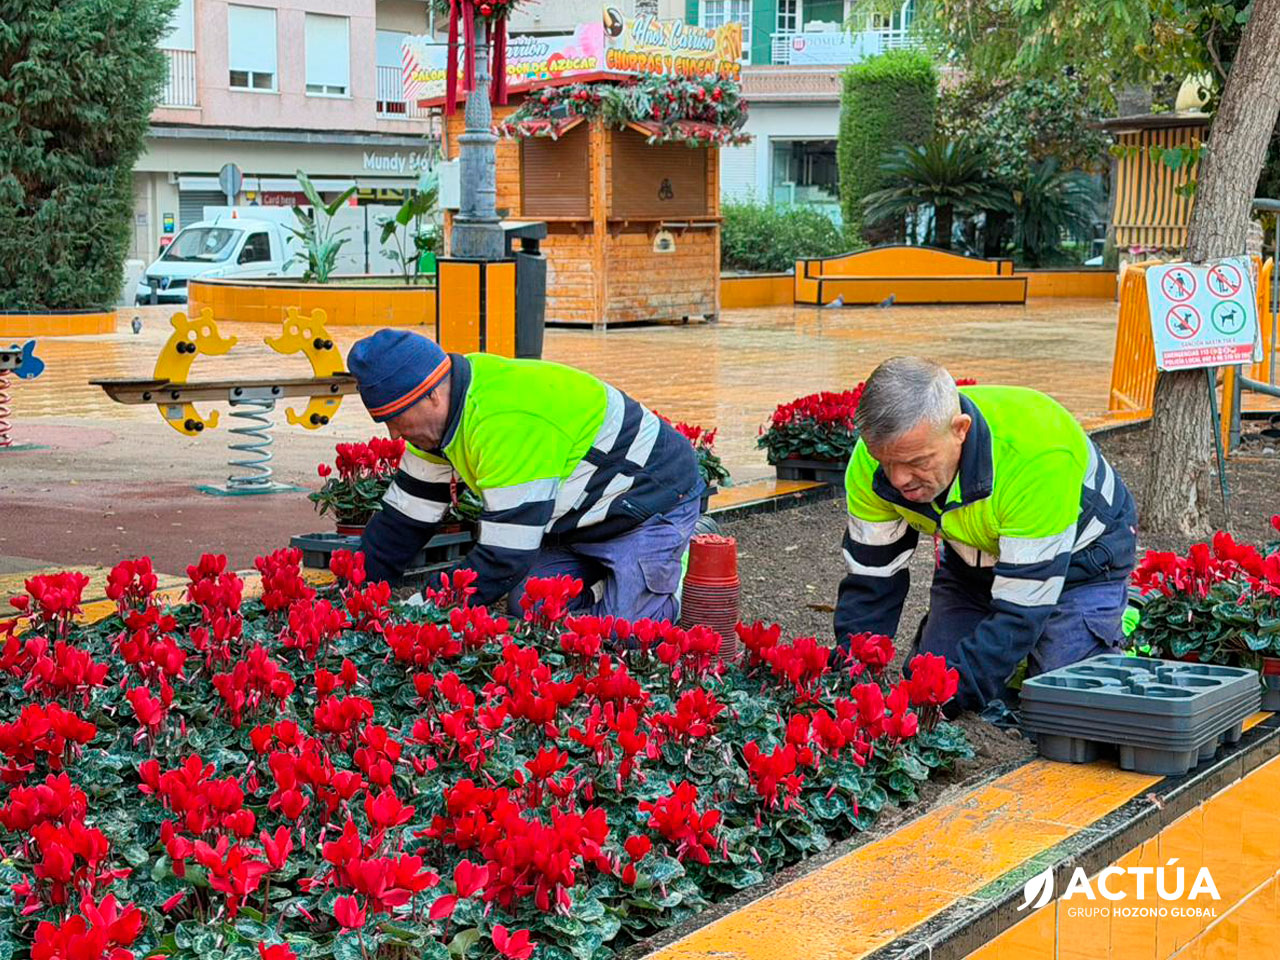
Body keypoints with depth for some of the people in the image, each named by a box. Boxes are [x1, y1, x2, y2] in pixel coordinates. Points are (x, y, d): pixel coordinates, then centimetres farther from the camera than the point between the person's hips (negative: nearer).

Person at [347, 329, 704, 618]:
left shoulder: (508, 422, -35)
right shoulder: (447, 410, -5)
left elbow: (505, 554, -33)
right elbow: (404, 516, 5)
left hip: (654, 501, -9)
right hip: (584, 517, 9)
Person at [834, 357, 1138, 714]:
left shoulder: (1038, 457, -42)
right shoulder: (874, 460, -26)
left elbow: (1021, 610, -38)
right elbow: (870, 584, -14)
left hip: (1078, 560, -4)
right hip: (972, 561, 4)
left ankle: (1111, 625, 11)